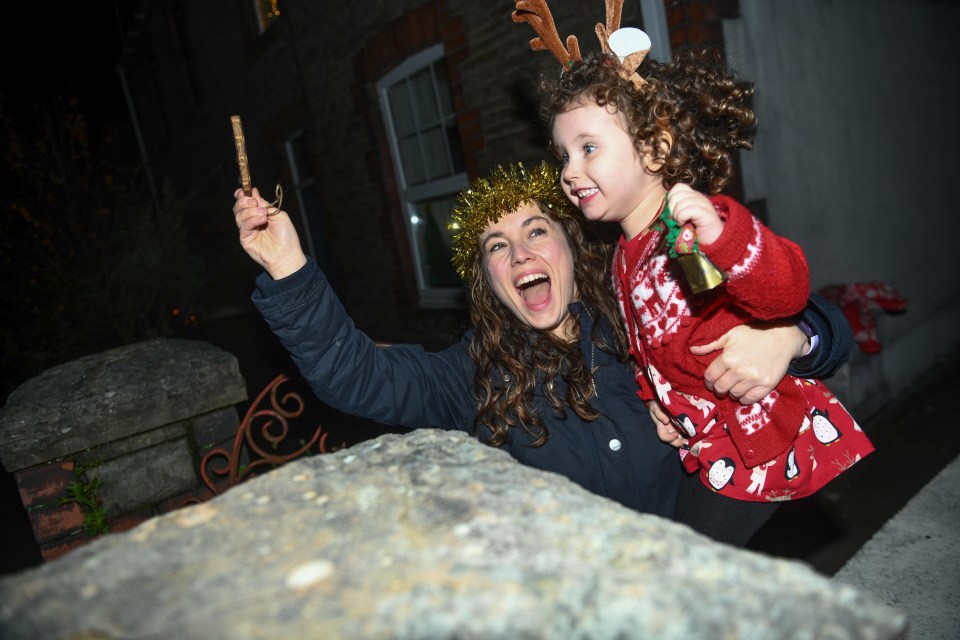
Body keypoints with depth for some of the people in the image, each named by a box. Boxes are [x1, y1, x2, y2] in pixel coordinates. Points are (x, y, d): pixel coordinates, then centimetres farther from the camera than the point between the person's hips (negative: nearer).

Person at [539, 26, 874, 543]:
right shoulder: (625, 255, 6)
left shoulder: (698, 225, -22)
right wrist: (652, 398, 7)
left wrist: (718, 234, -53)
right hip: (710, 442, 9)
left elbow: (786, 292, -37)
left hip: (765, 439, -9)